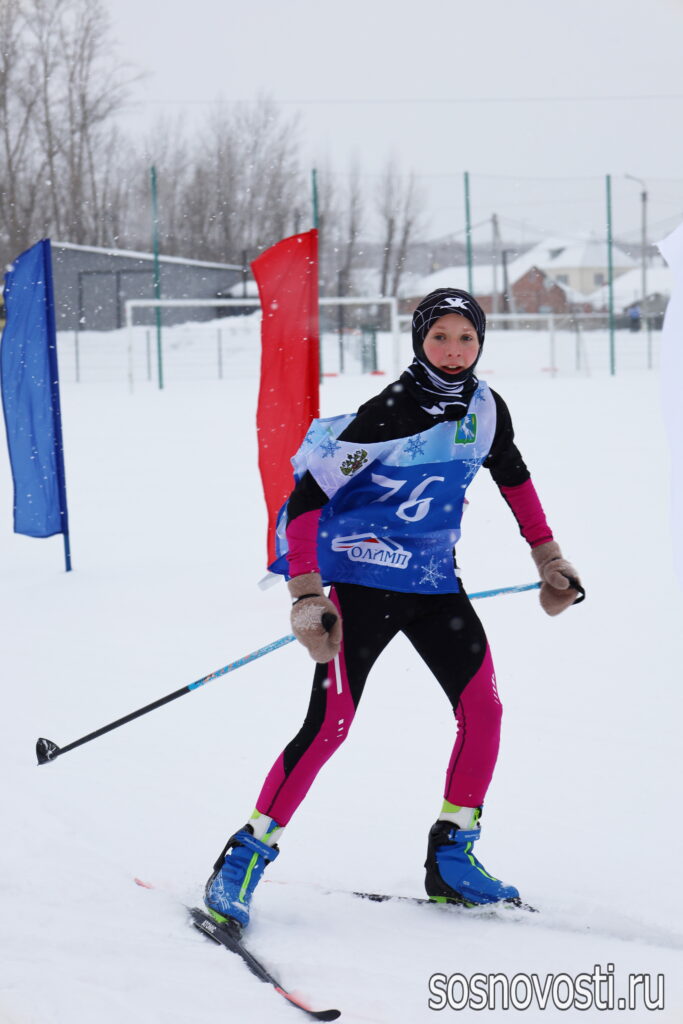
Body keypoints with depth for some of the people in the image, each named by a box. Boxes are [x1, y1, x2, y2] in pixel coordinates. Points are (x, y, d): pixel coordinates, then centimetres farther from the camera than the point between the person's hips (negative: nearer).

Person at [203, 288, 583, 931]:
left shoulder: (485, 408, 0)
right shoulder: (387, 416, -19)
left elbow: (513, 476, 21)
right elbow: (307, 497, -18)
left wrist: (547, 558, 22)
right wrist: (306, 595, -24)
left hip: (435, 581, 6)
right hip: (366, 578, -6)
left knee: (483, 707, -1)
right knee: (331, 722, -14)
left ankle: (452, 858, 12)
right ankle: (245, 857, -7)